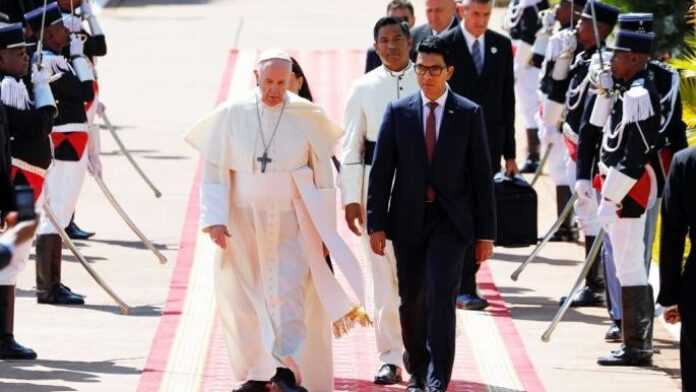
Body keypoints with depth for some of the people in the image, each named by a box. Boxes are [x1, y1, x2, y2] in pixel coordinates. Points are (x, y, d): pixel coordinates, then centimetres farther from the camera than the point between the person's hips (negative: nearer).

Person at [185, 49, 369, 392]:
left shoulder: (307, 117, -4)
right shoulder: (232, 116, -3)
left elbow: (323, 175, 1)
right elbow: (215, 171, 0)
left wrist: (325, 231, 2)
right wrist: (215, 219, -8)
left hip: (291, 223, -2)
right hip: (244, 223, 2)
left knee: (289, 294, -13)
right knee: (246, 299, 7)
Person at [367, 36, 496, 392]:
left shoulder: (469, 114, 1)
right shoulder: (398, 112, 3)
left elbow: (481, 175, 2)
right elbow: (381, 171, 4)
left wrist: (486, 232, 0)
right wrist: (376, 224, -3)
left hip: (450, 219, -2)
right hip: (408, 219, 2)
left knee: (441, 297, -14)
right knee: (411, 301, 9)